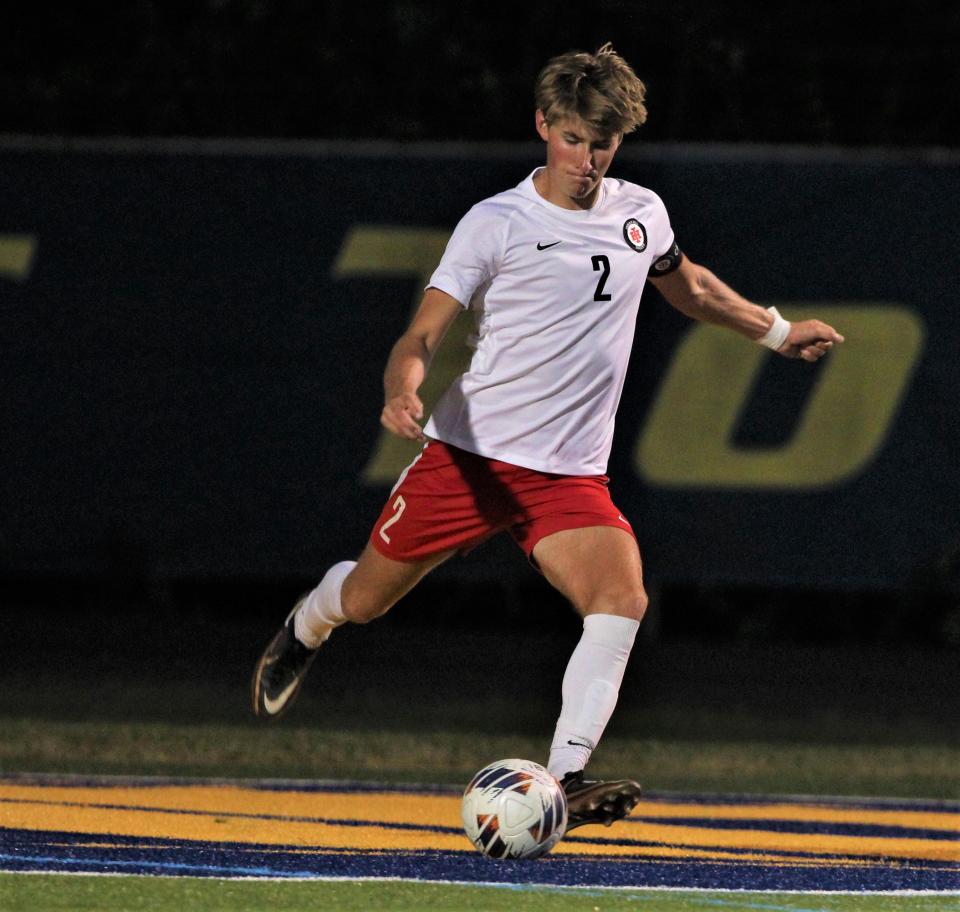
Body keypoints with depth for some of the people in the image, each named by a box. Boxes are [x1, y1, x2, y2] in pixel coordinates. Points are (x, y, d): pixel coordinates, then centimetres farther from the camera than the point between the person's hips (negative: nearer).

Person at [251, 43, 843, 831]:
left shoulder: (641, 213, 8)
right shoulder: (496, 223, -7)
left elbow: (689, 286, 31)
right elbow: (423, 335, -10)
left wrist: (778, 331, 32)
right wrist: (403, 390, -31)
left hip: (570, 474, 3)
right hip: (468, 454, -3)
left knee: (624, 600, -23)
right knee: (364, 602, 8)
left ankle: (566, 779, -25)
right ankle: (307, 629, 45)